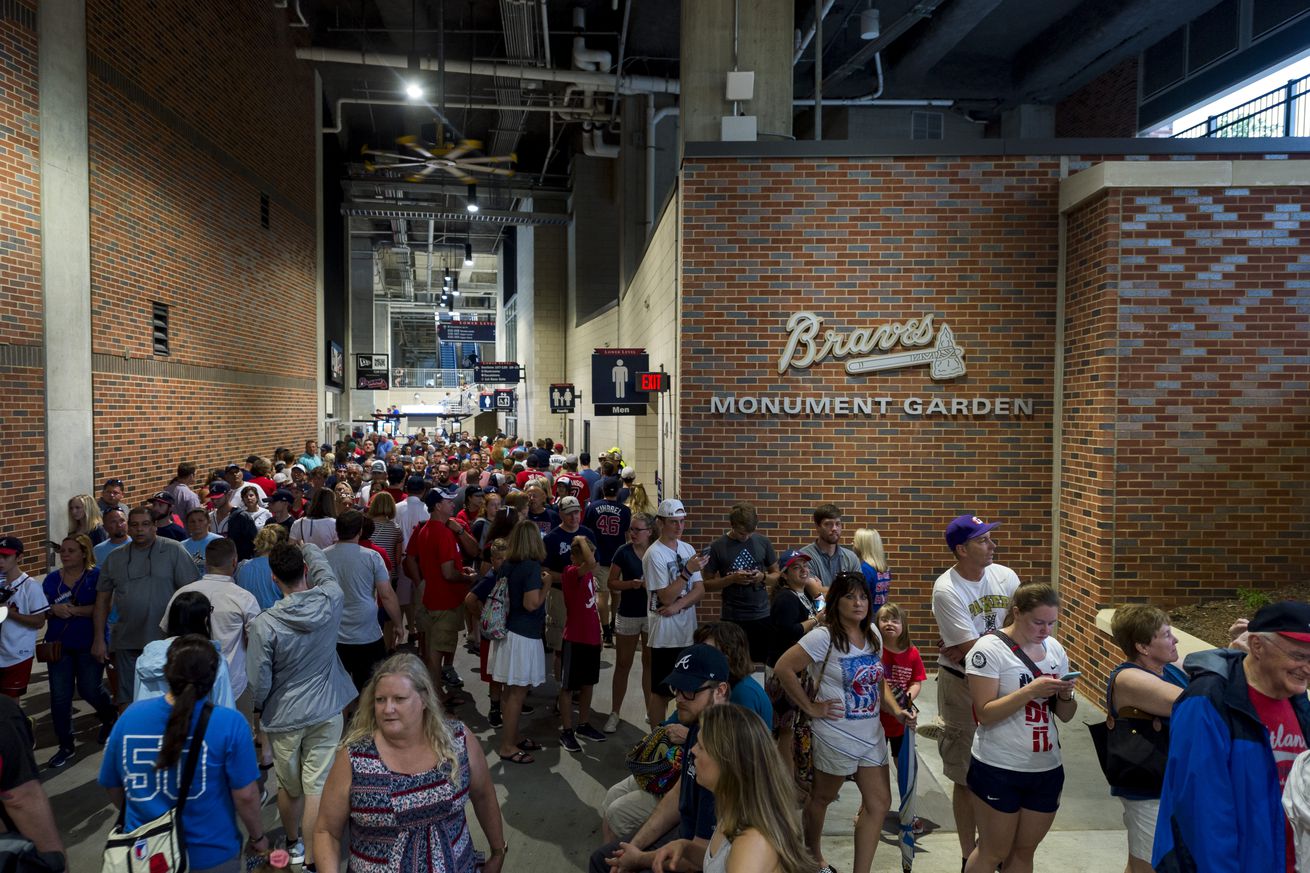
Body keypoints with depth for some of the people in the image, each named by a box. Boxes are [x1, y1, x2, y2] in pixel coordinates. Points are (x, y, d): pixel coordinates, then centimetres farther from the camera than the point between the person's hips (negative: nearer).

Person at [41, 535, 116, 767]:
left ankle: (110, 716, 38)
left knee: (89, 689, 5)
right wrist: (54, 610, -15)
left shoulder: (96, 576, -7)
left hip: (89, 644, -4)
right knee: (59, 696, 3)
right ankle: (66, 746, 15)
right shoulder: (52, 578, 6)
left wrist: (74, 610, -25)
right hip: (59, 644, 4)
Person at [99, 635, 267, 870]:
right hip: (209, 857, -3)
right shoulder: (229, 724, -23)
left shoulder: (130, 716, -11)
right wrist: (257, 837, 1)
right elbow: (245, 795, -17)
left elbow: (113, 787, 2)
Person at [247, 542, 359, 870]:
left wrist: (258, 708, 9)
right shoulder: (331, 600, -15)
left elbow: (259, 680, -12)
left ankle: (294, 843, 42)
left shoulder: (264, 624, -20)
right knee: (317, 788, 5)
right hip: (326, 712, 1)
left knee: (289, 787, 19)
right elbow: (323, 568, 9)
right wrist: (305, 546, 28)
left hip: (283, 717, 0)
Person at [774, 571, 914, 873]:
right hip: (838, 736, -6)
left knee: (879, 803, 7)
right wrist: (811, 707, -17)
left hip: (872, 734, 7)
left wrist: (896, 711, -4)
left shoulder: (873, 634, 2)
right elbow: (783, 669, -22)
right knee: (822, 797, 14)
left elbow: (878, 682, 12)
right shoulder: (824, 636, -21)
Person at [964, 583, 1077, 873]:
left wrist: (1066, 695, -12)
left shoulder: (1055, 648, 5)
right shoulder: (990, 648, -13)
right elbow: (985, 713, -17)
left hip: (1047, 769, 5)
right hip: (999, 770, -5)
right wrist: (1030, 690, -26)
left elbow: (1065, 715, 10)